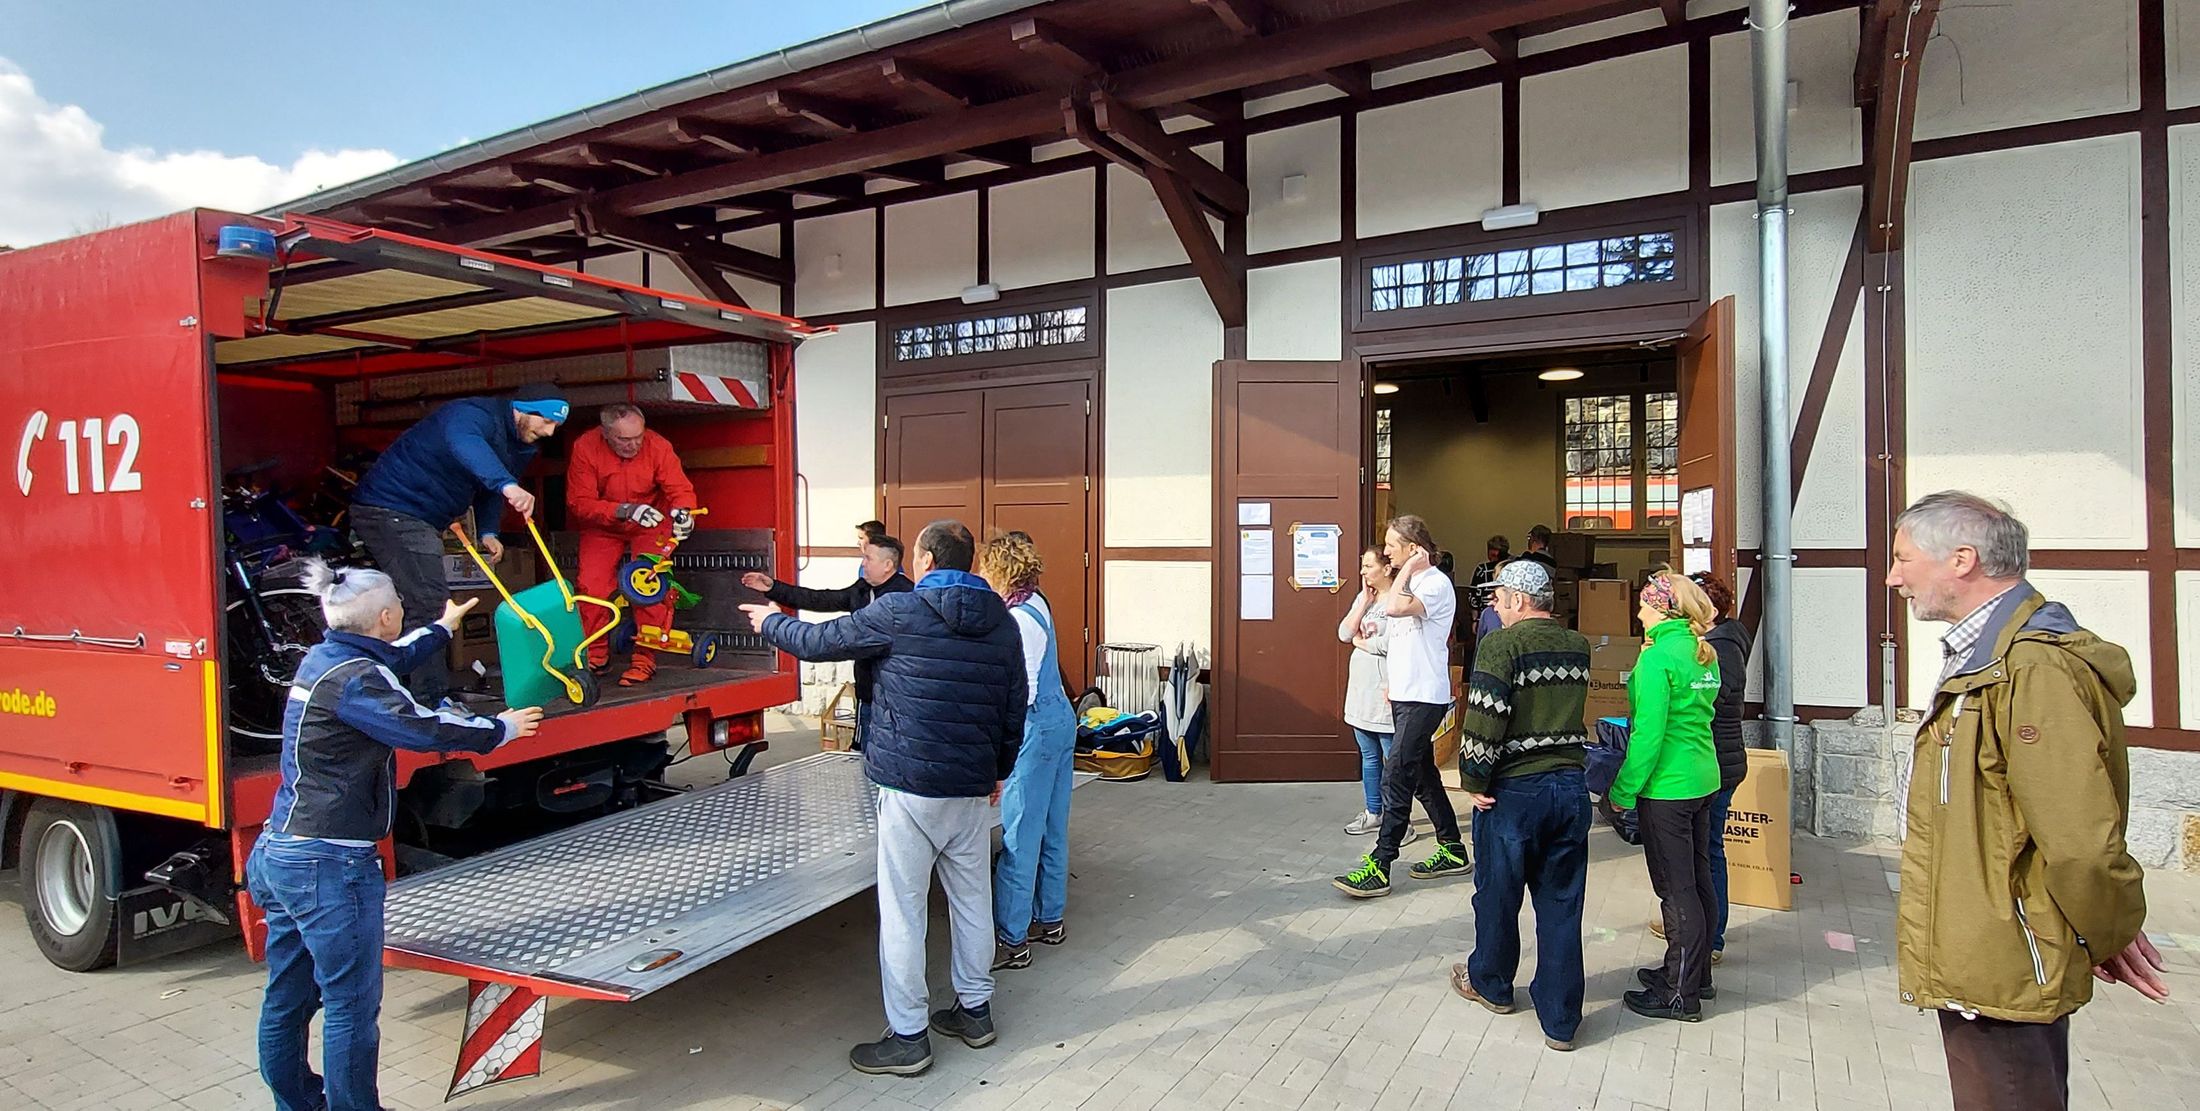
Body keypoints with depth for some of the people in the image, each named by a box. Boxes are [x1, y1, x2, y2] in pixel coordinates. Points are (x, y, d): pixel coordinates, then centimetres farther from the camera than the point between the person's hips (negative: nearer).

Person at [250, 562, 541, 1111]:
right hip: (330, 864, -10)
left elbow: (389, 662, 30)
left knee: (287, 995, 19)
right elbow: (422, 727, -27)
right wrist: (500, 729, -11)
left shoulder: (325, 658, 10)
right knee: (352, 1001, 1)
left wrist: (442, 628, 46)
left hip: (284, 854, 10)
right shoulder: (352, 679, -20)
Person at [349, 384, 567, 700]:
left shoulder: (522, 444, 6)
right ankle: (432, 700, -16)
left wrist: (488, 532, -2)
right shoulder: (473, 414, -23)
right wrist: (507, 484, -63)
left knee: (424, 603, 17)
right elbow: (465, 444, -47)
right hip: (391, 510, -10)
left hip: (420, 518, 10)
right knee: (429, 604, -17)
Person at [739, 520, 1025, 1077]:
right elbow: (1015, 708, 11)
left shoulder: (897, 613, -11)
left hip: (911, 786, -6)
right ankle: (975, 1010, 30)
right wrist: (1000, 770, 25)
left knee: (903, 912, 4)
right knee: (972, 899, 17)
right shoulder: (1003, 624, 5)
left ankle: (907, 1037, 13)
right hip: (974, 787, 6)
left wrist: (771, 622, 21)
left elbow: (818, 641, 0)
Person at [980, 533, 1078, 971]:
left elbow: (1022, 693, -21)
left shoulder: (1018, 620, -20)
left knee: (1020, 837, -1)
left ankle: (1011, 940, 7)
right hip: (1061, 720, 10)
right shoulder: (1036, 603, 7)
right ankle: (1050, 919, 29)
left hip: (1035, 728, -10)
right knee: (1052, 830, 17)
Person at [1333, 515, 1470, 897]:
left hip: (1424, 698, -10)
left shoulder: (1436, 584, -16)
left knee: (1396, 779, -10)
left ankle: (1379, 867, -7)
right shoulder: (1413, 583, 15)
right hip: (1406, 694, 10)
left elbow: (1394, 608, -35)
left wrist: (1407, 570, -22)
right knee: (1423, 776, 16)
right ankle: (1453, 851, 28)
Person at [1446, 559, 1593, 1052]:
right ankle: (1561, 1020, 17)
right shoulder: (1578, 646, 7)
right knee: (1562, 904, 11)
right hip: (1571, 786, 6)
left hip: (1514, 790, -5)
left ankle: (1490, 984, 34)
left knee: (1498, 894, 14)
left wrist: (1473, 781, -11)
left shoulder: (1501, 645, -15)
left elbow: (1484, 720, -20)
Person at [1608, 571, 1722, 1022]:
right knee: (1697, 880, 17)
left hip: (1668, 786, -9)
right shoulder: (1704, 655, 8)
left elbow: (1649, 734, -19)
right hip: (1703, 781, 9)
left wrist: (1625, 790, -12)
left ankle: (1681, 995, 9)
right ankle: (1695, 972, 31)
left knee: (1676, 889, 0)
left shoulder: (1657, 658, -18)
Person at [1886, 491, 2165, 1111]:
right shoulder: (1984, 659, 12)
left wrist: (2111, 938, -9)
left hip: (2001, 974, -10)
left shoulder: (2035, 670, -23)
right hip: (1978, 963, 10)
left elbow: (2080, 841, -25)